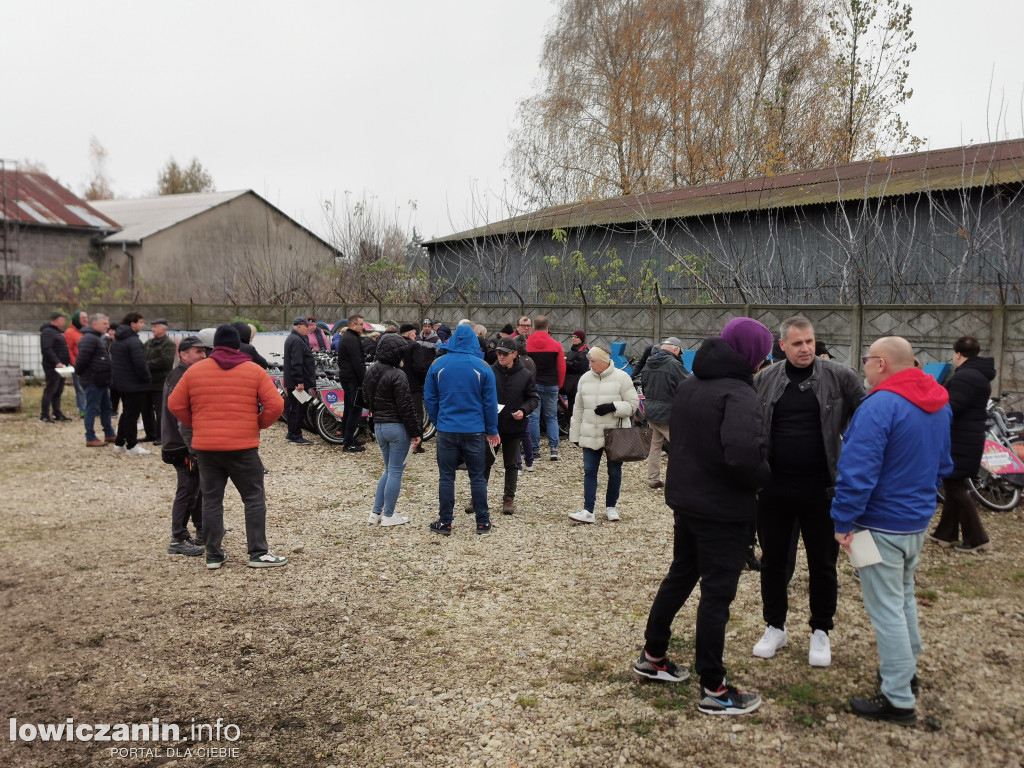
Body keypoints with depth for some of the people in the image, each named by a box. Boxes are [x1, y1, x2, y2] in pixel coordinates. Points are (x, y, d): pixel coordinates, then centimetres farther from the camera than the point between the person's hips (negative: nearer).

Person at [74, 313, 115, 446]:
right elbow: (82, 358, -23)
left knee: (106, 408, 16)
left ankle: (109, 434, 26)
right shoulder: (89, 339, -16)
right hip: (92, 381, -10)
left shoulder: (98, 338, 19)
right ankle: (90, 438, 2)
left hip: (101, 381, 10)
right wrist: (79, 373, -11)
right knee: (92, 409, -4)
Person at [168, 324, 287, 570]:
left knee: (211, 500, 12)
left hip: (205, 446, 3)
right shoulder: (254, 370, -2)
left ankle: (213, 555, 16)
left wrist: (195, 425, 17)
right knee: (254, 498, 7)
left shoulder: (194, 370, 4)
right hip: (243, 447, -2)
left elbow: (175, 405, 5)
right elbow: (275, 405, -8)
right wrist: (259, 425, 7)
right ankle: (258, 553, 6)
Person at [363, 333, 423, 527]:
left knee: (389, 470, 19)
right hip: (397, 427, -8)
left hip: (378, 425, 8)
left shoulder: (371, 372, 8)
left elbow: (367, 399, 17)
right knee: (395, 472, 3)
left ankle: (376, 513, 17)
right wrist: (415, 432, -11)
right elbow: (406, 407, -17)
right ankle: (389, 516, 9)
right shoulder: (397, 376, -17)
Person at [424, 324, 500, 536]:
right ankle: (483, 523, 14)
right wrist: (492, 430, 6)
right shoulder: (482, 367, -5)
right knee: (477, 477, 9)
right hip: (474, 431, 0)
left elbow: (429, 398, 4)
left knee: (446, 477, 8)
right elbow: (490, 402, -3)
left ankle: (445, 523, 12)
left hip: (446, 430, 1)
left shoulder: (438, 365, 0)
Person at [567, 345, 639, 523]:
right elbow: (578, 408, 11)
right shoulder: (585, 378, 6)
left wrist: (612, 407, -21)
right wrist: (575, 434, 10)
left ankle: (611, 507, 24)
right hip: (591, 434, 3)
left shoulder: (621, 377, -6)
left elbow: (633, 404, -6)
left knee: (614, 472, 8)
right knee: (589, 471, -1)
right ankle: (588, 511, 0)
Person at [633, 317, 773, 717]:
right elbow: (743, 455, -34)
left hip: (685, 500, 8)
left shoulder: (687, 384, 5)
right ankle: (714, 689, 12)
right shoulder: (739, 394, -22)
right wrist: (763, 476, -15)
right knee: (717, 592, 1)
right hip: (724, 511, -8)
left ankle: (653, 656, 34)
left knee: (681, 575, 22)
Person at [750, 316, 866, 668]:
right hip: (774, 487, 2)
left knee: (822, 563, 11)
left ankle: (821, 632, 29)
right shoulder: (765, 380, 0)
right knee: (773, 560, 13)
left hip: (820, 488, -2)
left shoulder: (840, 377, -5)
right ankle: (775, 627, 30)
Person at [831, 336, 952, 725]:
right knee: (904, 595, 24)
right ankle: (906, 669, 39)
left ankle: (899, 700, 7)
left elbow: (858, 472, -27)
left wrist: (843, 521, -19)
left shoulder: (879, 406, -23)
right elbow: (943, 465, 16)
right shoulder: (939, 405, 5)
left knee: (886, 608, -1)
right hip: (919, 520, 9)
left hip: (882, 524, -9)